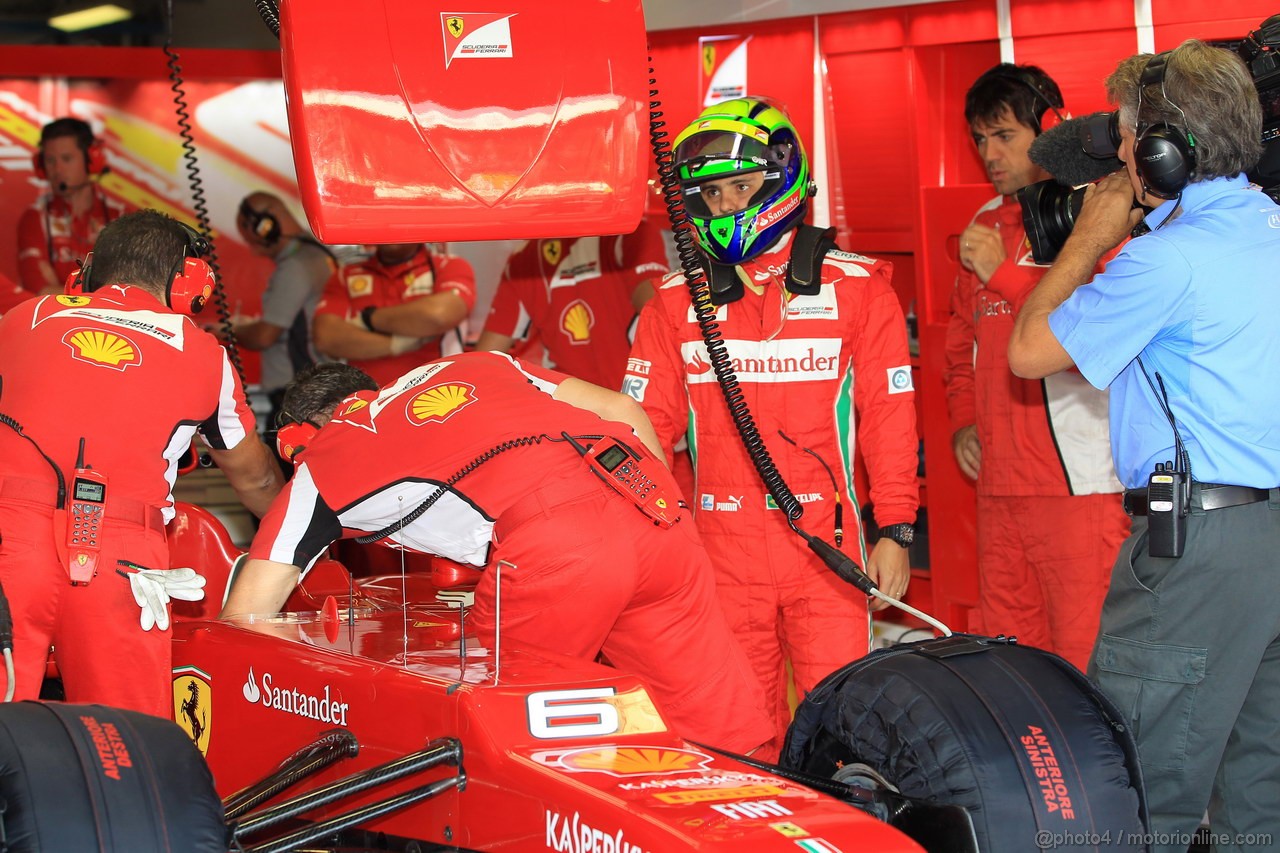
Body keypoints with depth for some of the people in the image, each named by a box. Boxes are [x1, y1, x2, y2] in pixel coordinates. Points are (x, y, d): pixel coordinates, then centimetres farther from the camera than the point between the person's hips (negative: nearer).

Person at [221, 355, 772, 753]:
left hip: (551, 548, -5)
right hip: (652, 508, 5)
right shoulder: (471, 367, 35)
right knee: (732, 740, 9)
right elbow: (622, 410, 28)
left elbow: (244, 620, 19)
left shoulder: (318, 462, 23)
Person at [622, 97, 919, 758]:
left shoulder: (856, 289, 4)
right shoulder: (675, 303, 9)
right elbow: (646, 427, 10)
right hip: (722, 549, 2)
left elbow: (889, 417, 4)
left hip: (825, 546, -2)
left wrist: (895, 530, 0)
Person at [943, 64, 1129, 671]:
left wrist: (1006, 274, -15)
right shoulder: (987, 224, 18)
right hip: (1000, 480, 8)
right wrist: (963, 418, 14)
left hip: (1081, 481, -8)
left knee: (1083, 661, -9)